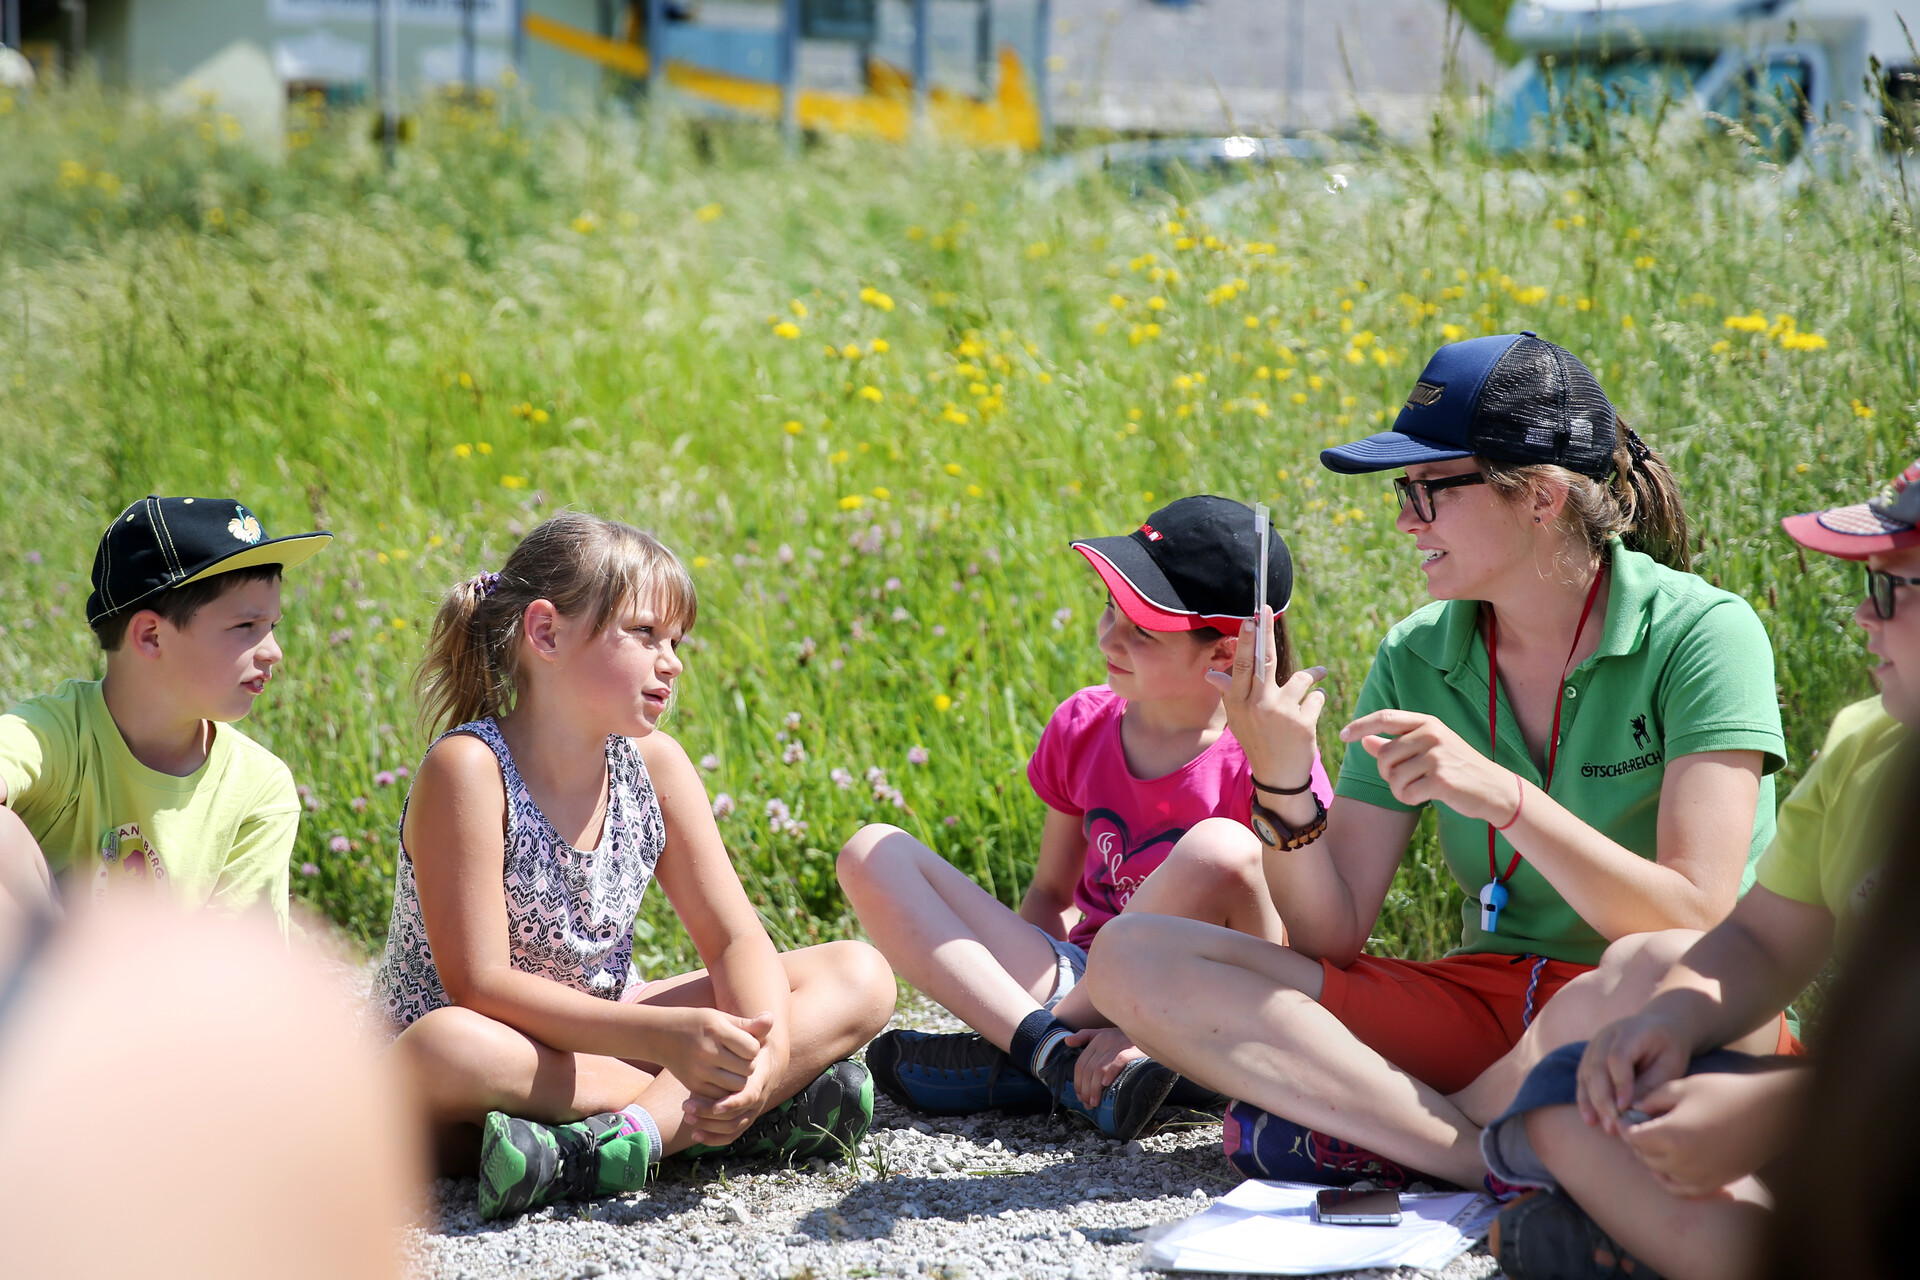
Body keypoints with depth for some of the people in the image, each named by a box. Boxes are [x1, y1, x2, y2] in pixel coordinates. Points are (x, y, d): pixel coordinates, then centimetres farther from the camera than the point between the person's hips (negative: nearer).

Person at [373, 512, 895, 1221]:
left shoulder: (655, 764, -2)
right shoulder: (469, 770, -19)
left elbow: (735, 938, -3)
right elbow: (477, 984, -25)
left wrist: (767, 1046, -26)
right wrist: (661, 1035, -34)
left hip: (605, 1031, 6)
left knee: (862, 977, -7)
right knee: (439, 1051, -43)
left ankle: (623, 1138, -29)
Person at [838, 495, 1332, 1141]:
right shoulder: (1083, 727, 6)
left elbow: (1269, 956, -15)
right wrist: (1020, 979, -4)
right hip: (1080, 981, 6)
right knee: (874, 853, -9)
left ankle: (1003, 1062, -24)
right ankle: (1062, 1060, -29)